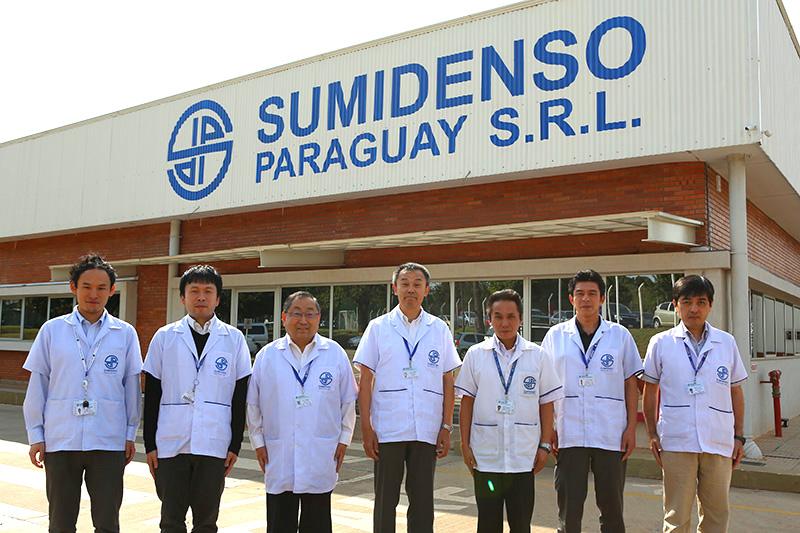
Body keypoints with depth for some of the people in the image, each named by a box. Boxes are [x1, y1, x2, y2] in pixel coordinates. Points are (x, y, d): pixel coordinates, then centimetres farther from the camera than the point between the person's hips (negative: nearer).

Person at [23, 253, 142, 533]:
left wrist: (130, 434, 5)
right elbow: (37, 385, 5)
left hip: (109, 442, 0)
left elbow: (131, 386, 5)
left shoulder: (125, 334, 2)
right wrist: (36, 435, 3)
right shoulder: (52, 330, 2)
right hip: (60, 440, 1)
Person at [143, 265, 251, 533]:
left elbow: (239, 397, 4)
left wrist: (236, 444, 1)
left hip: (213, 444, 0)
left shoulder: (234, 339, 3)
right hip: (170, 443, 1)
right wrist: (149, 444, 2)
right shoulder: (164, 337, 5)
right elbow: (152, 395, 6)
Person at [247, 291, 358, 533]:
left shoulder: (336, 354, 2)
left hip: (321, 457, 0)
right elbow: (253, 403, 8)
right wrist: (258, 441, 7)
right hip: (278, 457, 1)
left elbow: (349, 401, 6)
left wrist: (344, 440, 4)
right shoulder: (267, 356, 3)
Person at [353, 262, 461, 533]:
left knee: (423, 501, 9)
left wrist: (446, 427, 2)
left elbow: (447, 382, 8)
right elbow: (365, 382, 1)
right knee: (385, 500, 9)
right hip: (387, 430, -1)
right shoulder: (378, 327, 2)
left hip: (426, 431, 1)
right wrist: (366, 428, -4)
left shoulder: (439, 329, 6)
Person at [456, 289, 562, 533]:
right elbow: (467, 402, 4)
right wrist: (465, 444, 1)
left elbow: (546, 404, 4)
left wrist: (545, 445, 0)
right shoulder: (476, 354, 1)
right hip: (485, 455, 0)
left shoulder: (538, 356, 1)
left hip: (524, 456, 0)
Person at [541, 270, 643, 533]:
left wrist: (631, 428, 0)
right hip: (568, 435, 0)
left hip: (611, 435, 0)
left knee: (611, 506, 9)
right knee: (568, 506, 6)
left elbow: (631, 384, 6)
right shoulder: (555, 336, 6)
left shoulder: (620, 335, 5)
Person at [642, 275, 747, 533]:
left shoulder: (727, 342, 7)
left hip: (719, 441, 2)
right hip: (676, 442, -2)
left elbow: (736, 392, 12)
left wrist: (739, 436, 9)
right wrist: (652, 434, 3)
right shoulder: (661, 343, 2)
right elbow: (650, 391, 7)